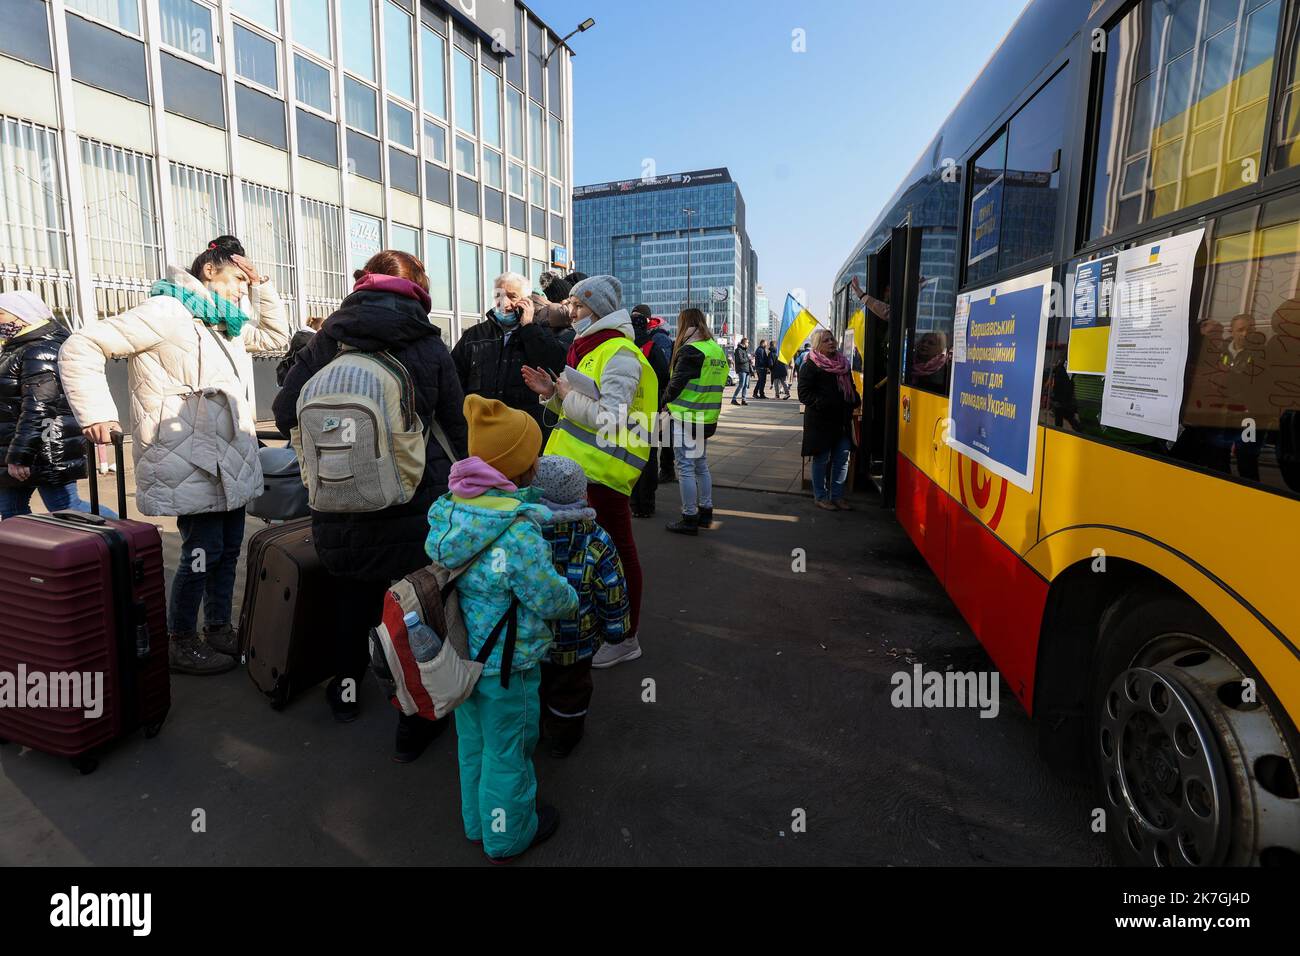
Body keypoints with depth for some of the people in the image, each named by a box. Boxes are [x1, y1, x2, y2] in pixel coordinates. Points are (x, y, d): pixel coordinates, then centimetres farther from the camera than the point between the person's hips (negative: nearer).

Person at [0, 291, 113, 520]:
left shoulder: (40, 351, -17)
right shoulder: (19, 349, 17)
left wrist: (19, 456, -24)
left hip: (47, 452, -10)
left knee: (65, 508, -7)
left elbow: (37, 409, -24)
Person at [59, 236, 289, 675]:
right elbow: (80, 347, -14)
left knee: (228, 548, 14)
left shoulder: (226, 326, 16)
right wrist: (96, 413, -20)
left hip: (229, 463, 9)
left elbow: (276, 335, 23)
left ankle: (219, 629, 29)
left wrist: (262, 286, 11)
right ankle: (181, 645, 13)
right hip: (190, 464, -9)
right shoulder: (167, 312, -11)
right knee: (202, 552, -4)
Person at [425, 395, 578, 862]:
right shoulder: (520, 533, -31)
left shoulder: (451, 508, -8)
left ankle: (477, 822, 49)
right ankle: (507, 836, 39)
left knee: (472, 744, 26)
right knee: (507, 753, 16)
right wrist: (572, 600, 2)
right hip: (506, 666, -7)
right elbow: (551, 598, -22)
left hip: (460, 655, 7)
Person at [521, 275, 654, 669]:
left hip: (605, 471, -10)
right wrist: (552, 393, 3)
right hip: (585, 469, 10)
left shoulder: (619, 355, -15)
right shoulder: (591, 349, 16)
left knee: (616, 548, 0)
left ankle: (626, 638, 14)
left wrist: (569, 395, -14)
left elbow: (609, 419, -25)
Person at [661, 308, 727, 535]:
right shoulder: (718, 350, 11)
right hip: (708, 418, 9)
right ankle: (705, 512, 27)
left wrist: (666, 400, 3)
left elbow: (676, 384, -15)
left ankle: (689, 518, 3)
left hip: (687, 418, -8)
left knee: (686, 467, -2)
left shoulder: (690, 351, -15)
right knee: (701, 465, 18)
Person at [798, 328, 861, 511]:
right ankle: (820, 496, 16)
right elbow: (804, 393, -11)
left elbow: (850, 387, 23)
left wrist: (855, 402, 4)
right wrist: (823, 404, -22)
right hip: (820, 420, -6)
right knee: (822, 459, 3)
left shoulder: (843, 362, 13)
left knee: (842, 458, 9)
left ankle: (837, 495, 21)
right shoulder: (811, 366, -7)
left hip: (842, 419, 6)